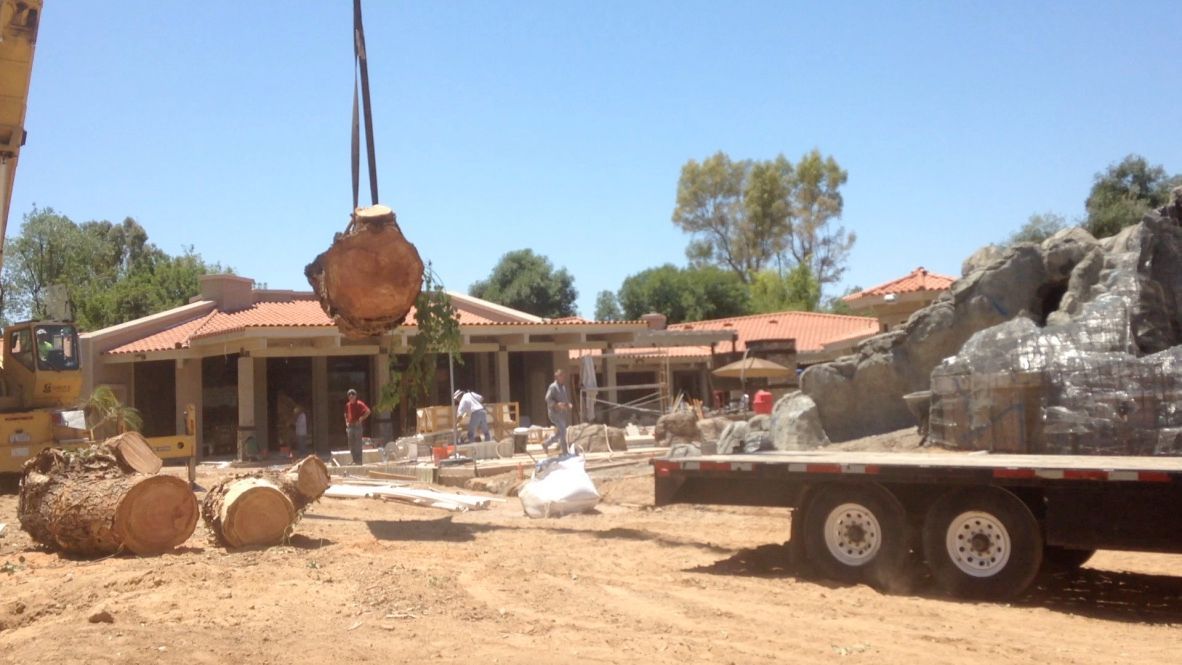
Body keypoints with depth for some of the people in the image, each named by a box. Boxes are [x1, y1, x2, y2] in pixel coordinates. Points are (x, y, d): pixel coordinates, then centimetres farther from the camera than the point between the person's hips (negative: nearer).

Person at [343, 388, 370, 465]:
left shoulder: (359, 404, -9)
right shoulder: (347, 405, 12)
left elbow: (368, 411, -20)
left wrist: (361, 419, -19)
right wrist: (347, 422, 15)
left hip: (357, 426, -7)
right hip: (350, 426, 7)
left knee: (358, 444, -6)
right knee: (351, 445, 9)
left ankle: (359, 461, -2)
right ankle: (355, 460, 18)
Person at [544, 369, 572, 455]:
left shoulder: (563, 387, 15)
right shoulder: (553, 387, -12)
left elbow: (567, 398, 24)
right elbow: (548, 399, -19)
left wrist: (568, 404, 3)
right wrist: (558, 404, -30)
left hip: (562, 413, 9)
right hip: (555, 412, -9)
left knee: (559, 433, 12)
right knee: (562, 432, -11)